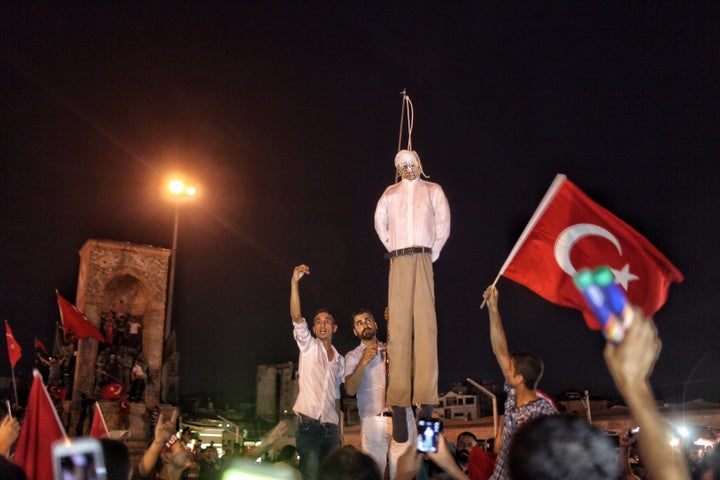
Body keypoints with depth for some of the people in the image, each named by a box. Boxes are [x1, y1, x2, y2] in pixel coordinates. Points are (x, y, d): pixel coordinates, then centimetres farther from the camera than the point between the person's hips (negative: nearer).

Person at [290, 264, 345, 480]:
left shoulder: (340, 360, 19)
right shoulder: (308, 346, 6)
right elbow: (296, 317, -10)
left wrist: (339, 430, 15)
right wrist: (294, 282, -22)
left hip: (330, 427, 5)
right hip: (308, 423, -4)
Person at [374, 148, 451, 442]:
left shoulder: (433, 191, 14)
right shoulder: (389, 194, 18)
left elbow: (443, 226, 14)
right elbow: (380, 225, 25)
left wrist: (432, 254, 11)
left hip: (423, 260, -1)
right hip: (398, 263, 1)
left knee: (426, 327, -12)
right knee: (398, 329, -7)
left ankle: (426, 402, -15)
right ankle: (398, 404, -10)